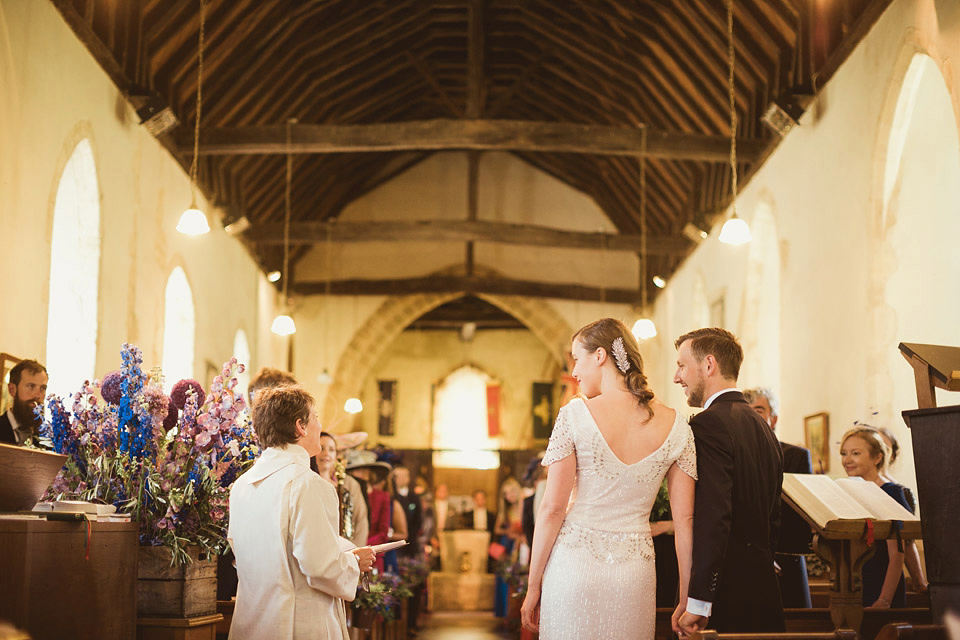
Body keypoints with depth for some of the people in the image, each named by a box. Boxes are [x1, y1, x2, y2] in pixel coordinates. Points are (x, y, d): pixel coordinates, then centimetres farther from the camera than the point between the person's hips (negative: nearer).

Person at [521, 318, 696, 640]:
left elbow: (552, 508, -7)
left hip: (574, 564, -2)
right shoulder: (675, 425, 1)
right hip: (635, 573, 3)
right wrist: (686, 600, 6)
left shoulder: (575, 414, -7)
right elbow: (685, 519, 0)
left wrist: (534, 587, 1)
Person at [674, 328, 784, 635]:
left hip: (730, 598, -9)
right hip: (765, 592, 9)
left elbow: (713, 517, -21)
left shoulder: (708, 424, -12)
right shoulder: (763, 429, 16)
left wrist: (697, 601, -20)